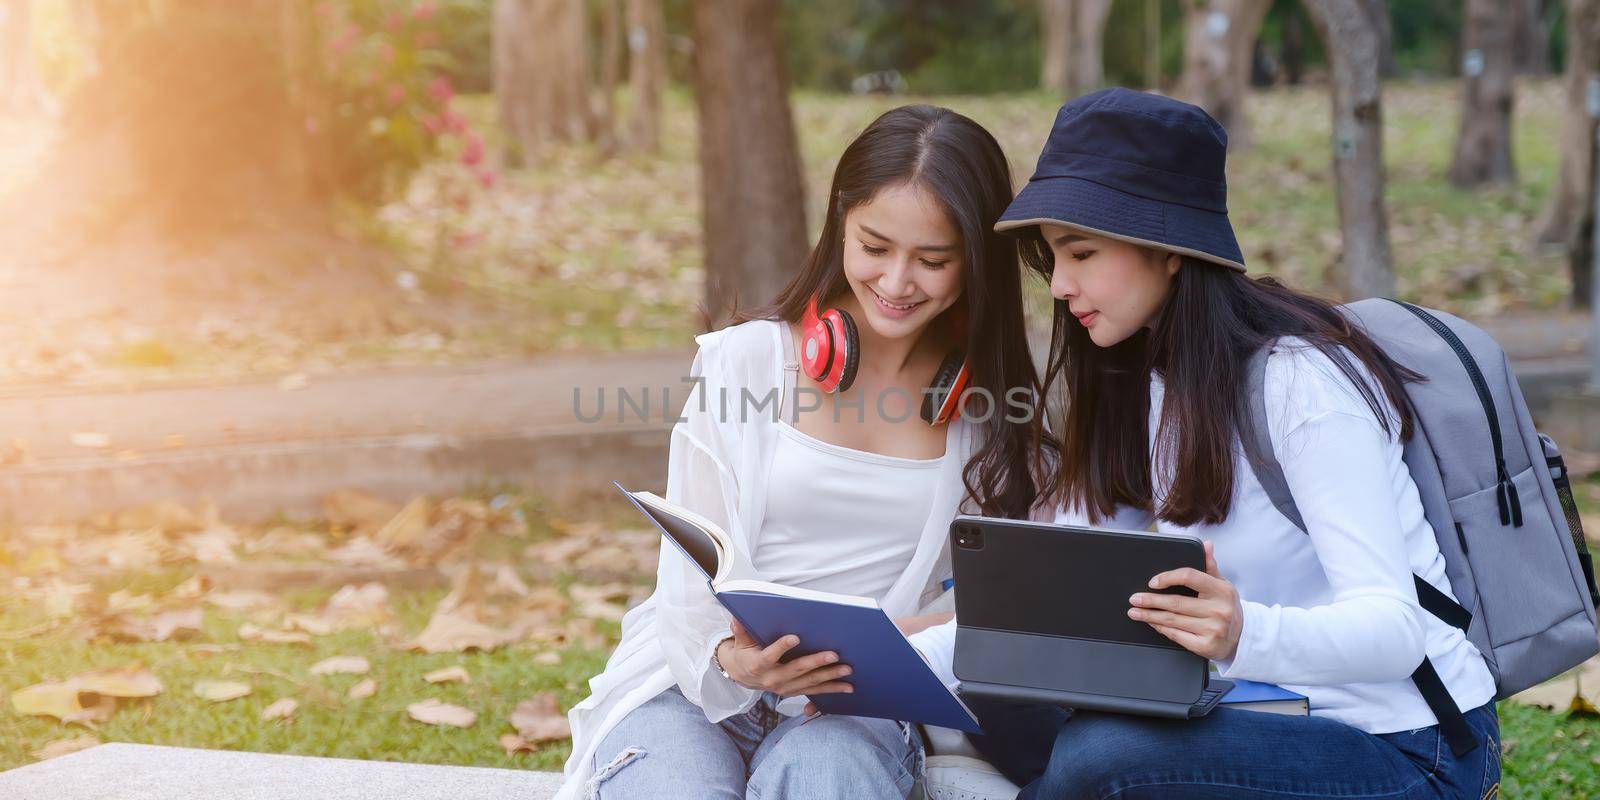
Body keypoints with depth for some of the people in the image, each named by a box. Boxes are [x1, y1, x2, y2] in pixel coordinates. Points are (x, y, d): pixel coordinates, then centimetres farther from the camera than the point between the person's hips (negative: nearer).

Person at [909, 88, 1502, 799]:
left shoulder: (1303, 382, -19)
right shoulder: (1137, 384, 6)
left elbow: (1395, 627, -26)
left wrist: (1244, 636, -46)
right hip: (1277, 713, 7)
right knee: (1002, 701, -13)